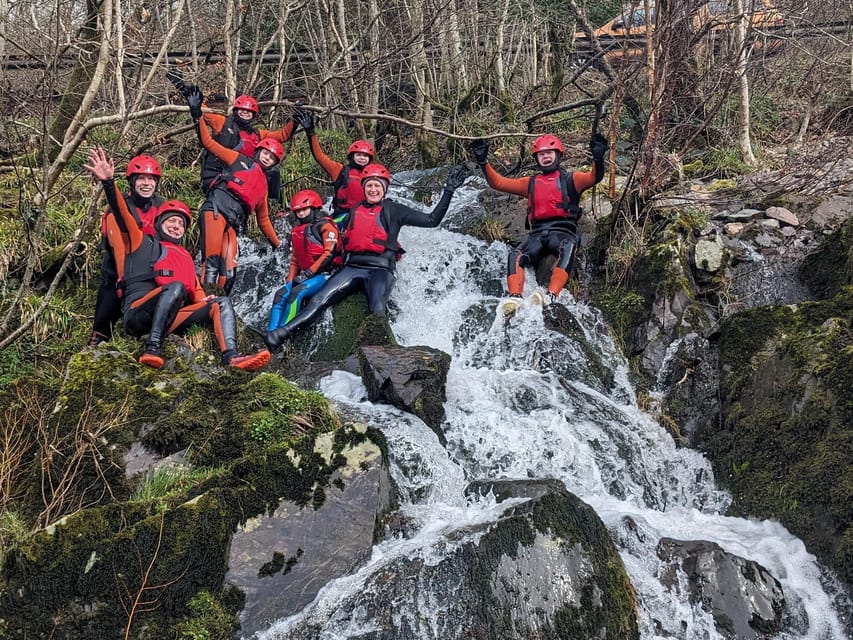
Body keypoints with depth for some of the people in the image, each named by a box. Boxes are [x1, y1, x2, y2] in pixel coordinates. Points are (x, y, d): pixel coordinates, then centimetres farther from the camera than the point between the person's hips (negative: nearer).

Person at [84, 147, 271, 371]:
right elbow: (123, 214, 2)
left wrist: (204, 300, -1)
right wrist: (108, 183, -13)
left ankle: (232, 358, -36)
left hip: (168, 320, 5)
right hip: (138, 314, -5)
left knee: (222, 303, -11)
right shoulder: (142, 243, 18)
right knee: (175, 286, -31)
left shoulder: (186, 257, 33)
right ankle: (152, 348, -41)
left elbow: (196, 291, 24)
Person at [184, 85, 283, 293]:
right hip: (217, 207, -5)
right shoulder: (239, 160, 19)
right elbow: (209, 143, 10)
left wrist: (278, 244, 34)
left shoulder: (263, 184, 31)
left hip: (234, 221, 6)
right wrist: (197, 114, -1)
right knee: (212, 261, -22)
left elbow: (264, 220, 36)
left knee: (229, 272, -8)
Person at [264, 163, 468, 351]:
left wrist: (448, 191, 4)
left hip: (380, 268, -2)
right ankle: (280, 334, -27)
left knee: (377, 309, -33)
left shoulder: (393, 210, 13)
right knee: (320, 299, -18)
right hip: (352, 267, 2)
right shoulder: (355, 212, 23)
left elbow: (432, 220, 10)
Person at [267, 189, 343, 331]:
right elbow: (294, 260, 25)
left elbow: (329, 253, -12)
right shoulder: (296, 231, 21)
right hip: (306, 276, 7)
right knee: (281, 295, -14)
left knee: (297, 293, -29)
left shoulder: (325, 226, -2)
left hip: (325, 274, -7)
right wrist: (289, 281, 10)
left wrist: (308, 273, -15)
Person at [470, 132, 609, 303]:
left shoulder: (570, 180, 14)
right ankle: (515, 298, -41)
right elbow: (497, 182, 20)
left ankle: (551, 296, -51)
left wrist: (598, 158, -25)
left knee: (568, 247, -38)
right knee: (515, 255, -27)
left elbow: (594, 177, -5)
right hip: (538, 233, 3)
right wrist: (483, 162, 7)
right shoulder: (530, 183, 24)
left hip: (563, 231, -3)